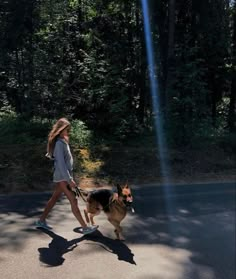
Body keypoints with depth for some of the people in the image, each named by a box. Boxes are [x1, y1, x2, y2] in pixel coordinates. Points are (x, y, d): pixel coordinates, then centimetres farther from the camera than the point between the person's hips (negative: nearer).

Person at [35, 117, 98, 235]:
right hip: (62, 177, -10)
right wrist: (69, 180, -24)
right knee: (73, 201, -5)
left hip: (63, 176, 10)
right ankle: (85, 227, 1)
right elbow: (61, 163, -23)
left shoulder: (63, 141, 11)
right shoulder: (59, 143, -19)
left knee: (54, 198, 18)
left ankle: (41, 221, 30)